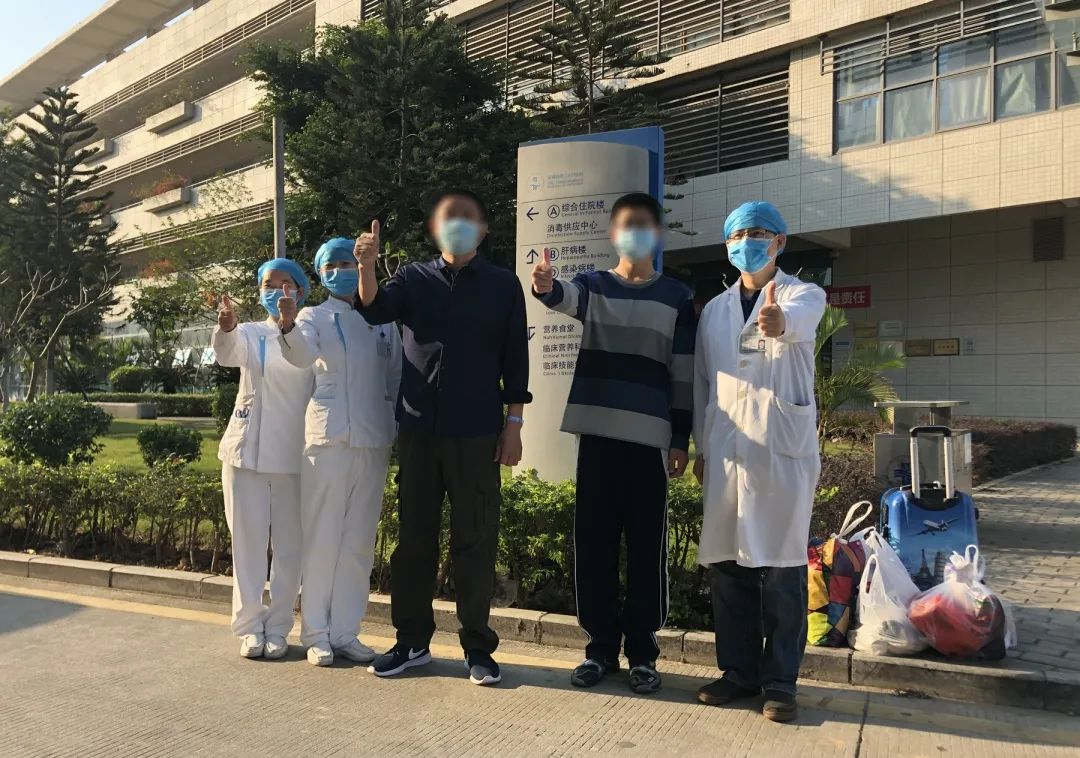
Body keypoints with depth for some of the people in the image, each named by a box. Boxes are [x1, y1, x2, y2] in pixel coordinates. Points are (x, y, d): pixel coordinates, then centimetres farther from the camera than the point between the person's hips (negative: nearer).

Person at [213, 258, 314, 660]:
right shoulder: (249, 333, 6)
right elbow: (225, 353, -18)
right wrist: (224, 327, -37)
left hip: (294, 456, -1)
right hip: (247, 451, 1)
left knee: (289, 547, 5)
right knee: (248, 542, 5)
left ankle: (277, 628, 16)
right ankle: (249, 627, 14)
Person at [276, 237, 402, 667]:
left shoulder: (383, 320, 11)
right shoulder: (314, 317, 3)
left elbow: (396, 380, 14)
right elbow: (301, 355, -19)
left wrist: (397, 430, 6)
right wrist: (288, 325, -39)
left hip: (373, 442, 3)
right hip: (327, 438, -3)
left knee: (359, 543, 8)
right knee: (322, 539, 0)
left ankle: (345, 632, 17)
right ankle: (316, 634, 10)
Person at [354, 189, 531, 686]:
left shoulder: (503, 285, 6)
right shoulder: (413, 278, 9)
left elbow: (515, 359, 4)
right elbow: (375, 310, -9)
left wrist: (514, 425, -1)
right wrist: (367, 266, -27)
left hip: (477, 433, -2)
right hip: (418, 428, 2)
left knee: (475, 539, 2)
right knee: (414, 536, 8)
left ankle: (477, 647, 12)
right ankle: (412, 641, 20)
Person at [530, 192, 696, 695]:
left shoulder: (677, 297, 8)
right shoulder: (593, 286, 10)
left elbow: (683, 374, 5)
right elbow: (566, 298, -15)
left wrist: (680, 439, 0)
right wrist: (546, 287, -39)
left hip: (649, 438, -1)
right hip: (597, 433, 1)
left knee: (647, 548, 2)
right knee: (593, 544, 5)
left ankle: (642, 652, 14)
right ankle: (601, 647, 17)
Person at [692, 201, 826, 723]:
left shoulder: (804, 295, 2)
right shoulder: (714, 311, 16)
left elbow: (799, 317, -24)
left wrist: (779, 320, -47)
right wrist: (701, 448, 13)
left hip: (784, 448, -4)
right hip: (727, 450, 4)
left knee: (781, 567, -2)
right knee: (726, 564, 7)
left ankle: (780, 679, 10)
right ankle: (738, 670, 20)